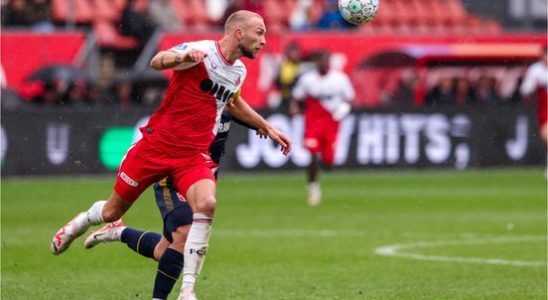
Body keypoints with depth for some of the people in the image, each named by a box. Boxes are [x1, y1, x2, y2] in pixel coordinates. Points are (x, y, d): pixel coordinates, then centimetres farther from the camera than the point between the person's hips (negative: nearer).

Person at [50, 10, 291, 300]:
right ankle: (78, 224, 47)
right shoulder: (201, 51, -16)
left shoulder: (239, 71, 9)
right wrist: (181, 57, -55)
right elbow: (157, 62, -34)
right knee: (112, 211, 9)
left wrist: (267, 127, 34)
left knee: (206, 204, -26)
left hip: (194, 155, 5)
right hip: (158, 143, -5)